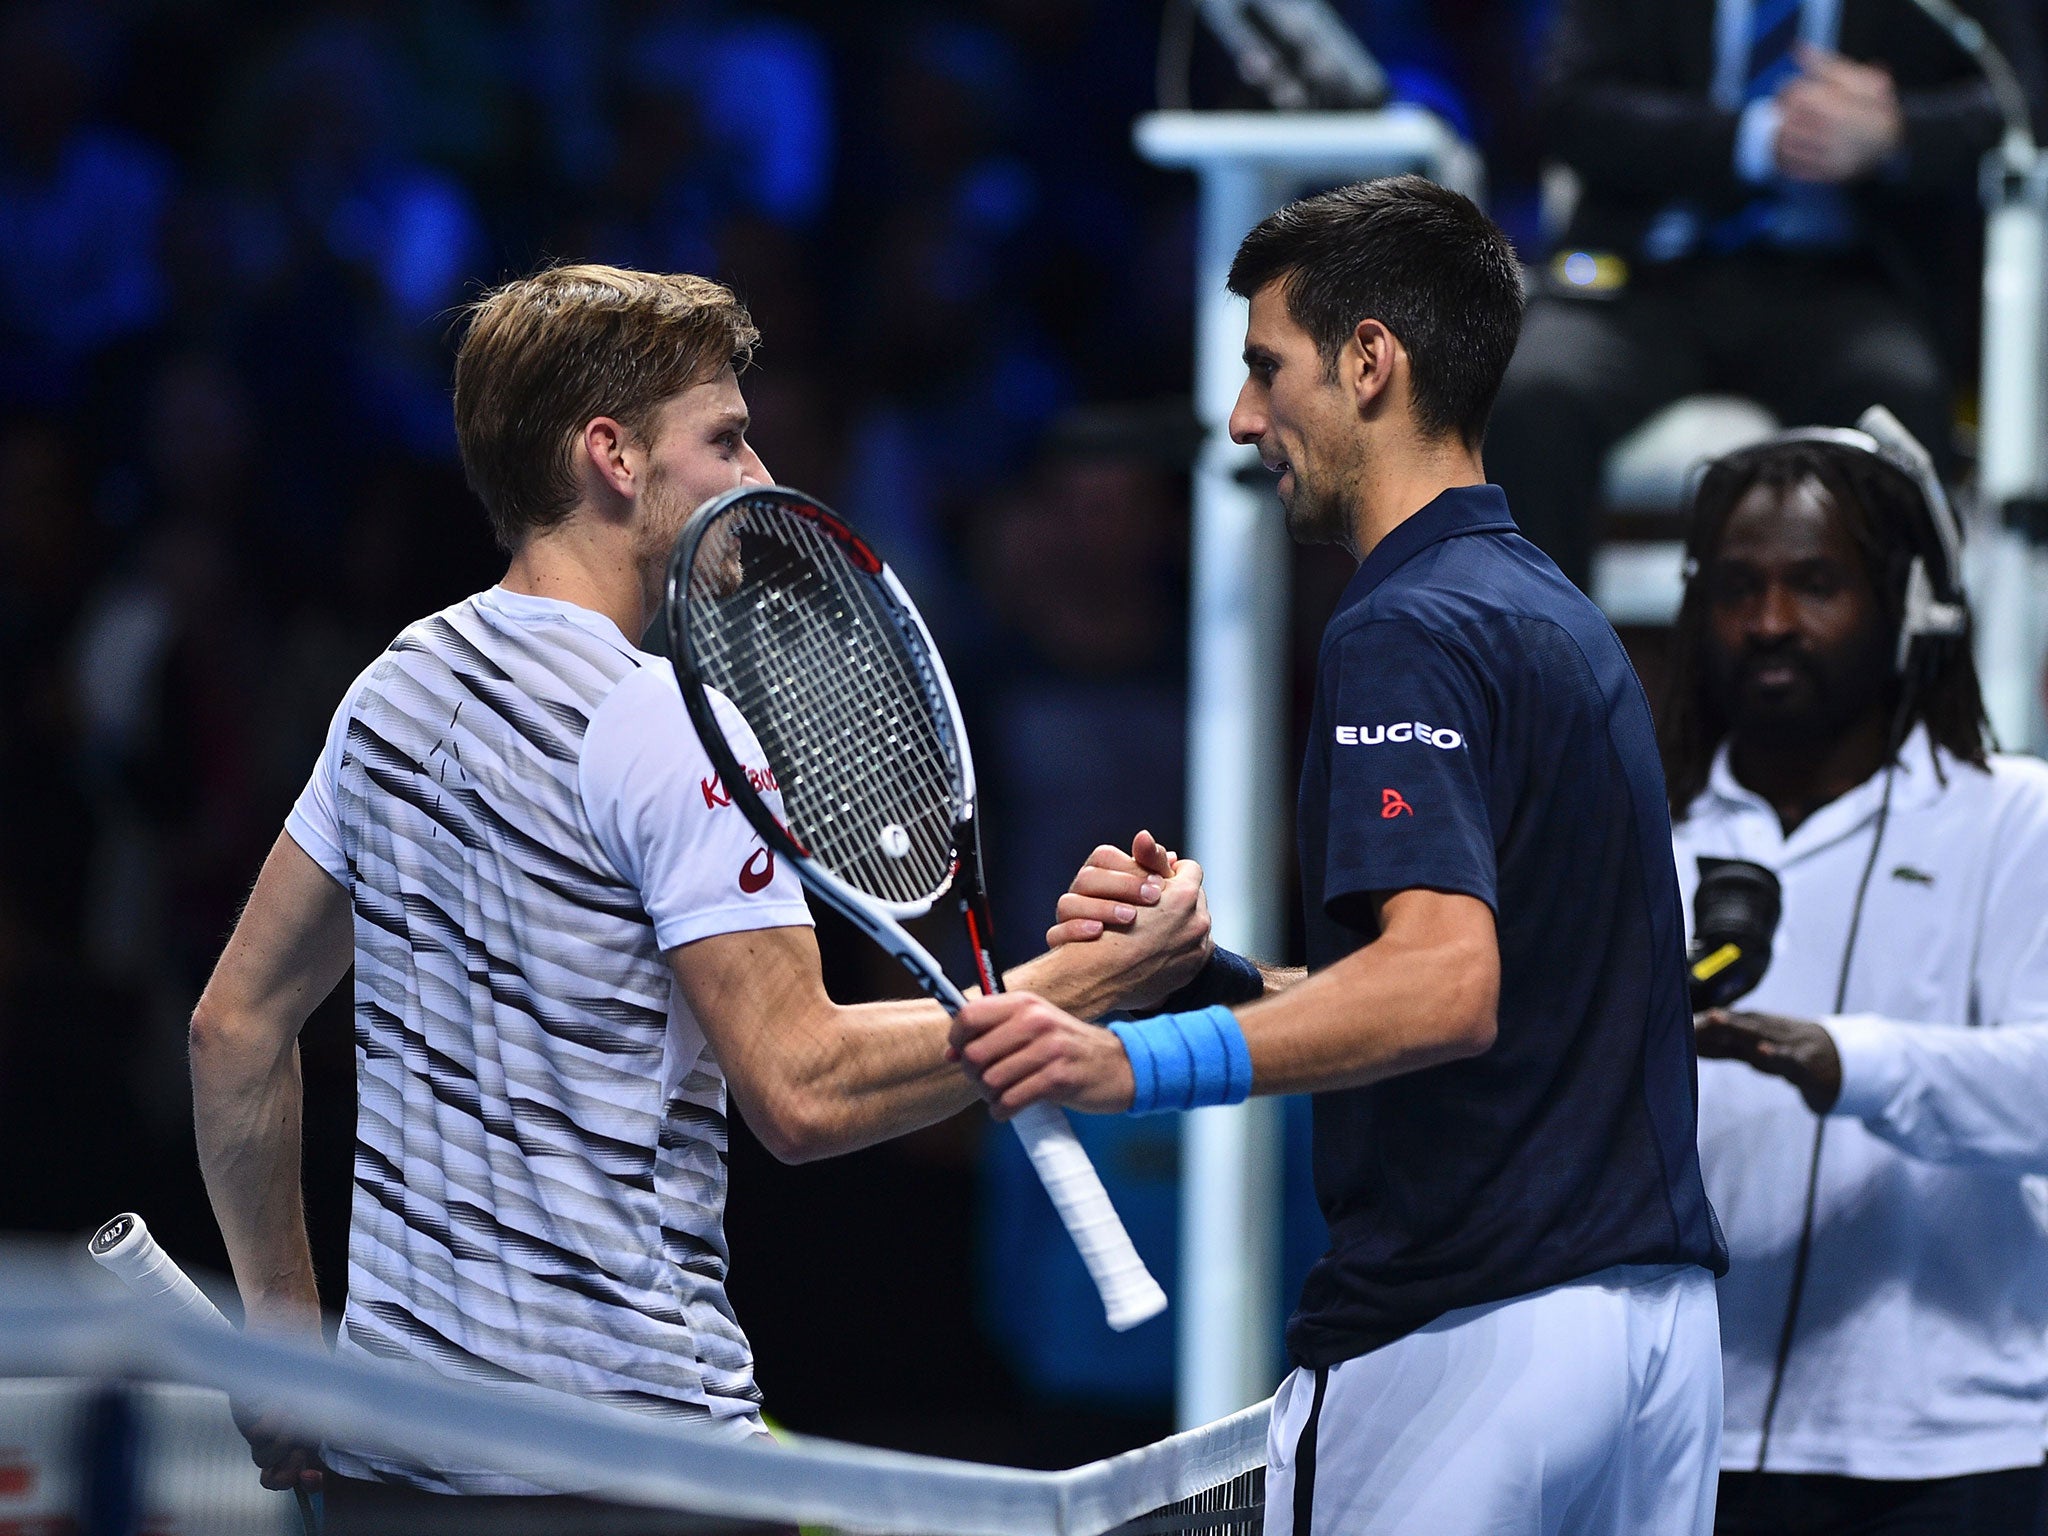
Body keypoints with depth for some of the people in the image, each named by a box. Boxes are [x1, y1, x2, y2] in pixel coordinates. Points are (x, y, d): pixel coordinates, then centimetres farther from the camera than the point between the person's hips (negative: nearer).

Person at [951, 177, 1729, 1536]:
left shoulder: (1406, 633, -13)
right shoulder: (1562, 619, 18)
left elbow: (1447, 984, -28)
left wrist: (1142, 1062, -36)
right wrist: (1202, 954, 13)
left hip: (1466, 1331, -9)